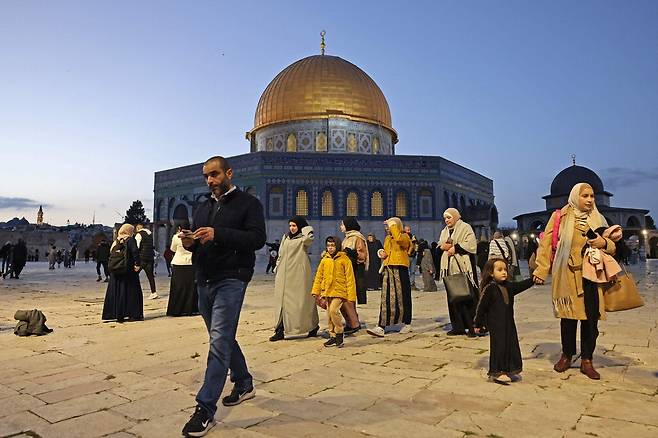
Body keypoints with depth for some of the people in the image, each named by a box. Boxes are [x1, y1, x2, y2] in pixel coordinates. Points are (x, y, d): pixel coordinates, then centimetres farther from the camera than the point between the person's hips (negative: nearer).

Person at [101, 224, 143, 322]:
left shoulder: (115, 241, 11)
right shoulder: (130, 240, -6)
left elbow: (111, 255, 10)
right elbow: (135, 252, -21)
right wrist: (137, 264, -17)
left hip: (115, 271, 6)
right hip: (128, 270, -5)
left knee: (115, 292, 10)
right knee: (131, 292, 2)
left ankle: (116, 314, 14)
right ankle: (134, 315, 2)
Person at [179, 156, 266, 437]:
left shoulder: (248, 203, -2)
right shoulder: (203, 208, 19)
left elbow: (257, 238, -15)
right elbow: (198, 246, 20)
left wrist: (218, 234, -24)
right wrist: (189, 242, -4)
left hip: (231, 279, -7)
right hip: (204, 281, 7)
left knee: (219, 341, -11)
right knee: (223, 338, 16)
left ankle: (205, 409, -5)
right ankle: (244, 384, 34)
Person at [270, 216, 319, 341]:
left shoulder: (303, 239, 0)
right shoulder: (285, 238, 19)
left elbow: (309, 238, -25)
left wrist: (304, 228, -6)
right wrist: (277, 268, 14)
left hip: (299, 275, -5)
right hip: (284, 275, 6)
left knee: (301, 300, -1)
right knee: (282, 300, 2)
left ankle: (311, 327, 13)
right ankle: (280, 330, 4)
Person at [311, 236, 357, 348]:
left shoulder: (344, 259, -6)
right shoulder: (324, 260, 7)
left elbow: (350, 279, -5)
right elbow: (319, 277, 13)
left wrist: (351, 296, -7)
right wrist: (316, 292, 8)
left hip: (339, 291, -5)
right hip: (327, 291, 5)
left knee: (334, 310, -20)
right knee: (329, 314, 9)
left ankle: (339, 333, 0)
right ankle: (333, 337, 22)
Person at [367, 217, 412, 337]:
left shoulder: (405, 237, -4)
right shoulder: (387, 238, 18)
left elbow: (399, 239, -28)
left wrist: (392, 225, -16)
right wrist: (382, 254, 8)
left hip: (400, 270, -6)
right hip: (388, 270, 6)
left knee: (402, 297, 4)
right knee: (386, 299, -1)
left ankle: (407, 324, 22)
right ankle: (381, 327, -5)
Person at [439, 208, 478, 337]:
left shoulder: (465, 228, 1)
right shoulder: (444, 232, 22)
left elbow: (470, 244, -10)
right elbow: (439, 246, 19)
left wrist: (455, 248, -10)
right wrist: (444, 246, -2)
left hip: (463, 267, -6)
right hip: (449, 268, 6)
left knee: (468, 296, -9)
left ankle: (473, 327, -4)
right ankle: (458, 327, 11)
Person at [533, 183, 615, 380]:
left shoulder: (598, 219, 14)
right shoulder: (560, 217, 3)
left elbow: (612, 247, 20)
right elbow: (546, 243, -2)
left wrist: (604, 243, -5)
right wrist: (541, 270, -9)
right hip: (567, 275, -3)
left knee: (591, 318, 2)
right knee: (568, 316, 4)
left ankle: (587, 360, 15)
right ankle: (567, 356, 22)